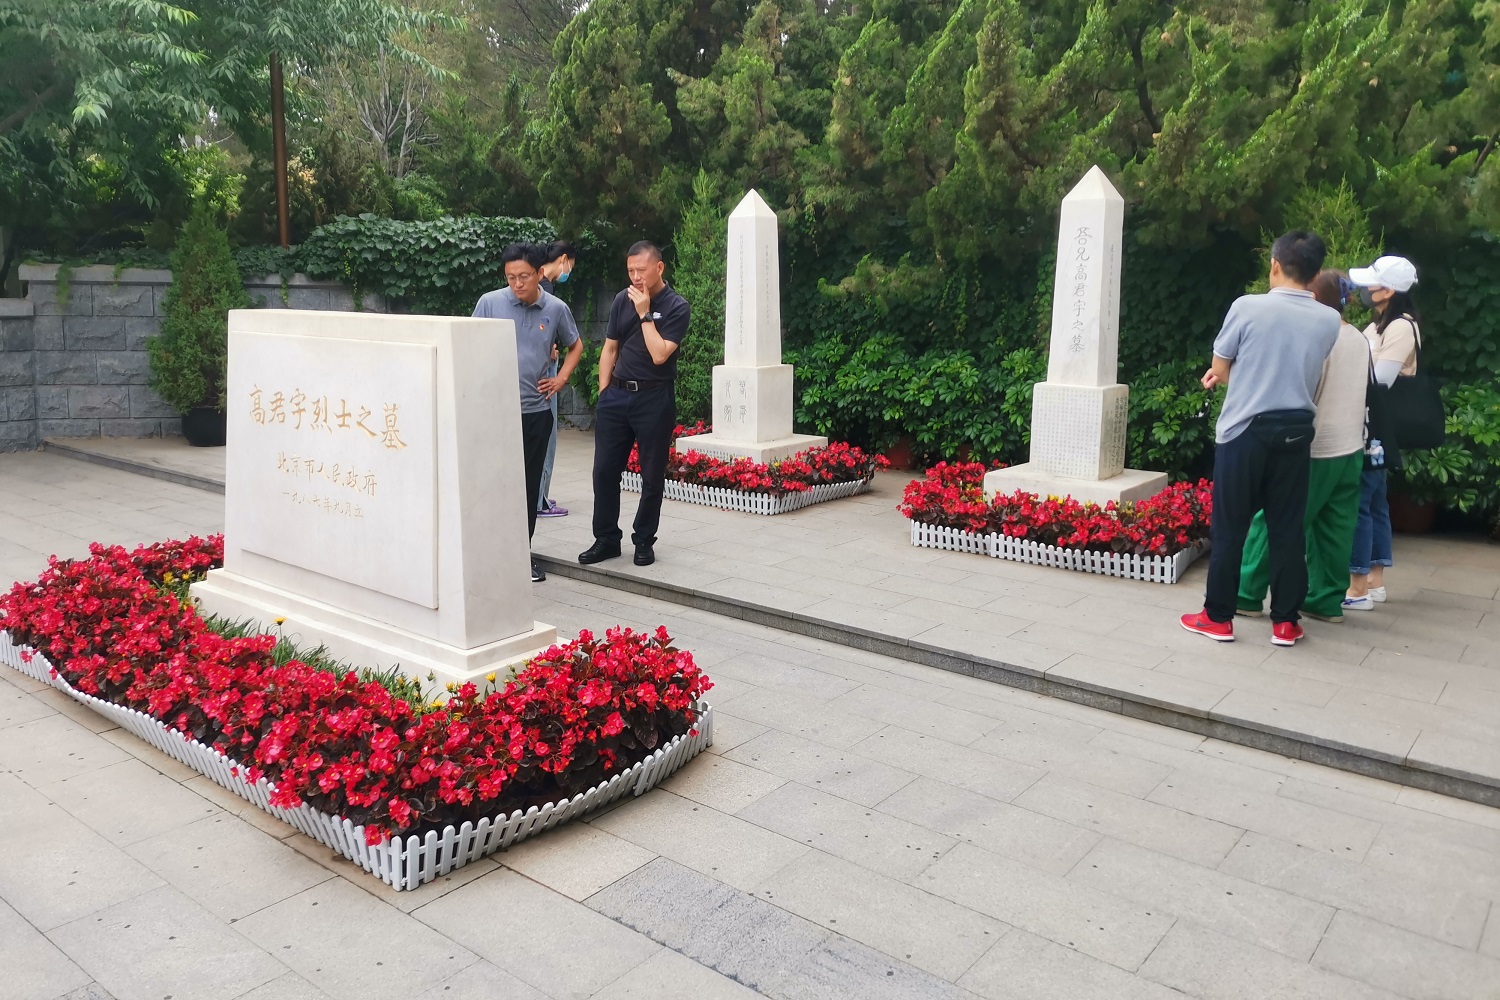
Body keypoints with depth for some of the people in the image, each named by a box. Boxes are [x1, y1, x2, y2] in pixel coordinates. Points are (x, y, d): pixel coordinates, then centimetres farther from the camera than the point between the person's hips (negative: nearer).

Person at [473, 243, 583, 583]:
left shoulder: (556, 309, 3)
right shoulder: (490, 302, -3)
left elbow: (575, 346, 20)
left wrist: (561, 378, 8)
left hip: (536, 411, 2)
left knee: (529, 486, 9)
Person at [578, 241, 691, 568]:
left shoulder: (677, 307, -7)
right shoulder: (621, 301, 8)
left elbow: (659, 355, -17)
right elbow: (610, 348, 13)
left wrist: (645, 314, -15)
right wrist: (603, 391, 8)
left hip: (654, 399, -4)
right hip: (616, 394, 5)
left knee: (652, 476, 4)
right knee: (604, 470, 5)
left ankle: (644, 541, 18)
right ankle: (606, 538, 17)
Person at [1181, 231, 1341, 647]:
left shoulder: (1248, 307, -10)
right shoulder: (1329, 321, 2)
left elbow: (1219, 369, -1)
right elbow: (1302, 370, 12)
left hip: (1245, 431, -3)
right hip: (1294, 433, 3)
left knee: (1230, 527, 5)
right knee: (1287, 529, 9)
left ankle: (1218, 617, 12)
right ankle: (1285, 622, 15)